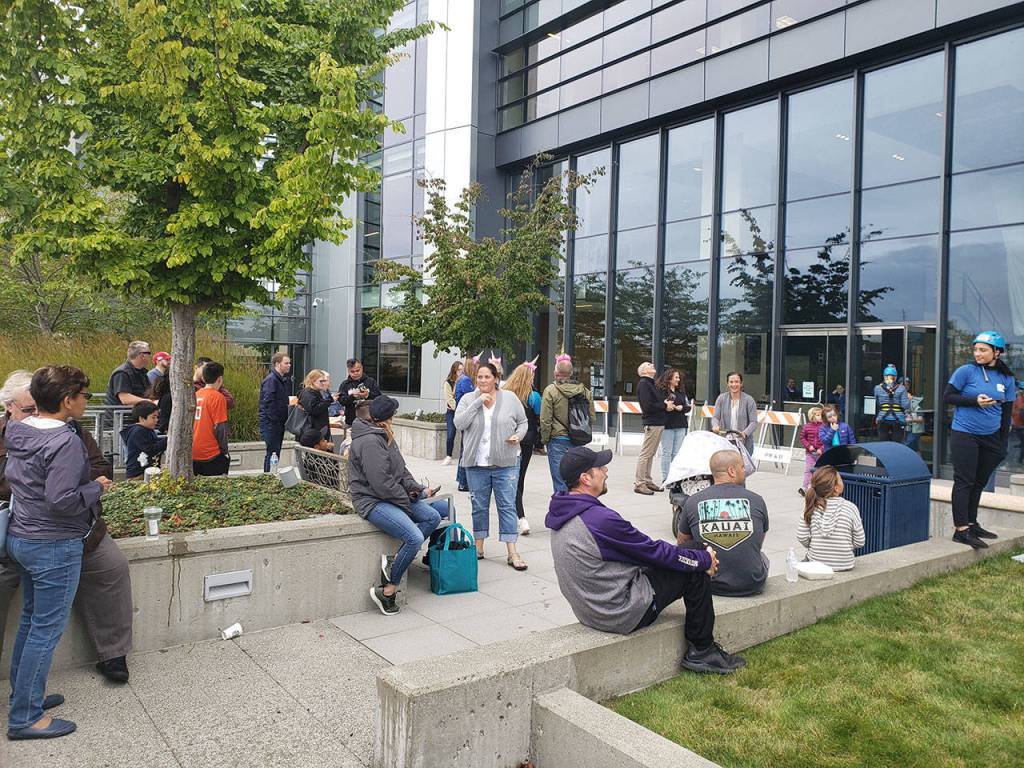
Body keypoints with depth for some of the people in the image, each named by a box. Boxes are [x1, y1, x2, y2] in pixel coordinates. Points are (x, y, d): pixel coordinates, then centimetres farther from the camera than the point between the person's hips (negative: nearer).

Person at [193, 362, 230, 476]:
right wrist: (225, 451, -3)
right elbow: (220, 427, -13)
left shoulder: (196, 395, 7)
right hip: (211, 455, -6)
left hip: (193, 454, 6)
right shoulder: (218, 397, -11)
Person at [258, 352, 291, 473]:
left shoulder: (285, 379, 15)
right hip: (271, 423, -9)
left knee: (276, 452, 13)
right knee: (272, 453, -7)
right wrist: (276, 419, -20)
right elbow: (268, 403, -21)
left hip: (279, 422, 9)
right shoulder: (271, 379, -15)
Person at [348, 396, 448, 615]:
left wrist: (417, 489, 1)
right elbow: (381, 483, -21)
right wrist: (407, 502, -12)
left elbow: (401, 470, 17)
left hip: (392, 496, 10)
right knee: (415, 538, -23)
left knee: (433, 516, -6)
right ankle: (387, 591, -11)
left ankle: (394, 561, -8)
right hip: (372, 501, -10)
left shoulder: (385, 437, 16)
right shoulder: (369, 441, -17)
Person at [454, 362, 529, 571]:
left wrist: (518, 436, -9)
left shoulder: (510, 399, 2)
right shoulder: (468, 399, 3)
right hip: (476, 464, 1)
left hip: (505, 464, -1)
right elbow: (459, 423, -11)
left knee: (507, 506, 0)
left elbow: (522, 422, 11)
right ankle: (478, 547, 25)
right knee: (479, 506, 12)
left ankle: (512, 553, 2)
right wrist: (478, 402, -16)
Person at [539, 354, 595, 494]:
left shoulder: (550, 390, -9)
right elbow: (592, 417, 9)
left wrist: (544, 439, 2)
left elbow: (545, 420, -10)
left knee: (560, 483, 0)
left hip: (558, 440, -4)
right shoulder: (585, 391, 4)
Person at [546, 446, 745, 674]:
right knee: (696, 571, -1)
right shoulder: (601, 519, -27)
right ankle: (701, 651, 14)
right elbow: (655, 552, -16)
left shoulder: (563, 515, 4)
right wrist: (705, 559, 0)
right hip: (622, 615, -10)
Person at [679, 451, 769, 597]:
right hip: (752, 586, 1)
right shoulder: (756, 500, -4)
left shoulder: (692, 502, -5)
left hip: (710, 585, -1)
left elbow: (682, 543, 11)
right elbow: (758, 544, 13)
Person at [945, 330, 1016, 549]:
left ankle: (971, 524, 24)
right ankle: (961, 529, -4)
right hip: (965, 435, -4)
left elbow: (1007, 412, 10)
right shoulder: (966, 371, -6)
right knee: (964, 482, -5)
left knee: (979, 483, 12)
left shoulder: (1007, 379, 6)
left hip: (991, 437, 5)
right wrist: (975, 401, -19)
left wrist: (1003, 443, 7)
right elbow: (948, 396, -5)